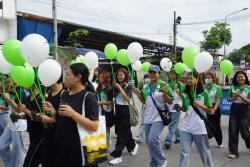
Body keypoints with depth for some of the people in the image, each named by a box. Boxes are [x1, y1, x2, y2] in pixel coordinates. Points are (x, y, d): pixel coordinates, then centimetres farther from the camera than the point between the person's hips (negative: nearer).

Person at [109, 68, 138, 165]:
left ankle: (117, 155, -4)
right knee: (126, 131, 18)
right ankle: (133, 146, 41)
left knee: (122, 133, -6)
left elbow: (127, 98, -22)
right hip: (118, 110, 6)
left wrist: (120, 87, -19)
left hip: (126, 110, -6)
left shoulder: (129, 86, -7)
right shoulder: (116, 86, 7)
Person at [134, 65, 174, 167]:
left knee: (152, 139, -20)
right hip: (148, 118, 7)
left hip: (159, 117, -6)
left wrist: (165, 94, -22)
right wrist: (138, 93, 2)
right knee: (149, 141, 12)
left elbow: (170, 102, -4)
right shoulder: (145, 87, 10)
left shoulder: (164, 85, -6)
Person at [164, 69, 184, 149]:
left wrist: (179, 93, -18)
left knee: (172, 124, -10)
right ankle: (178, 138, 33)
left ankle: (168, 141, -13)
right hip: (169, 106, 5)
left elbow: (183, 96, 0)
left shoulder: (180, 84, -1)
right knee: (175, 124, 16)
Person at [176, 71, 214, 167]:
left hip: (200, 127, -3)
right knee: (184, 151, -1)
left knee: (204, 151, 13)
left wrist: (199, 105, -19)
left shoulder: (204, 93, -6)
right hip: (186, 127, 3)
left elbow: (210, 110, -5)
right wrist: (180, 108, -2)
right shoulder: (185, 93, 7)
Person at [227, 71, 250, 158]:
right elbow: (228, 99, 8)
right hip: (234, 109, 3)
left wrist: (240, 96, -20)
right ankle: (233, 152, 11)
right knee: (233, 131, 2)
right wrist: (234, 98, -12)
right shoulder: (233, 87, 5)